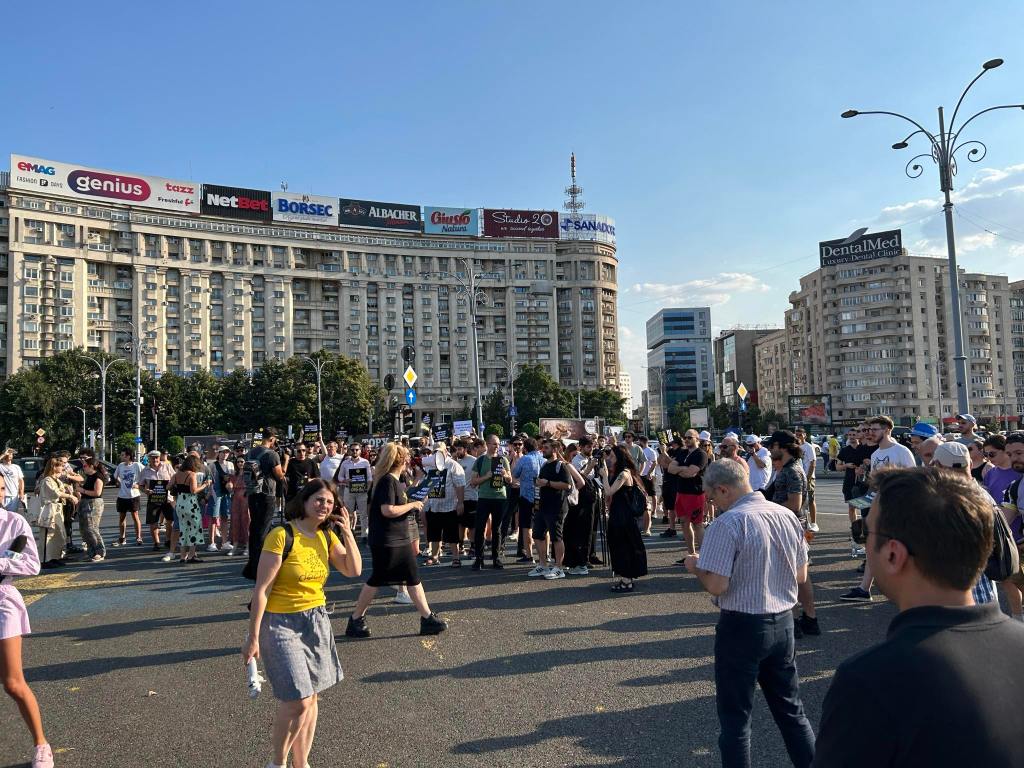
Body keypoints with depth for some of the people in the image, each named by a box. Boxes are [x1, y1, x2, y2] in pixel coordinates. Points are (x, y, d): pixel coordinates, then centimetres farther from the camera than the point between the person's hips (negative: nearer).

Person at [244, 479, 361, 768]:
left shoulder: (326, 536, 4)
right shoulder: (281, 536, -17)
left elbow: (354, 570, -2)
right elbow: (261, 589, -16)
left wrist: (347, 531, -9)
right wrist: (253, 637, -14)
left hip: (316, 620, 6)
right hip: (281, 623, -6)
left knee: (311, 699, 11)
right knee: (298, 701, -9)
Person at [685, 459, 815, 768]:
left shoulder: (728, 523, -19)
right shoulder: (788, 516, 1)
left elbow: (716, 585, -22)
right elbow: (801, 575, 9)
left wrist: (696, 566, -3)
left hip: (742, 627, -6)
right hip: (783, 623, 7)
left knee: (735, 716, 9)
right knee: (791, 708, 21)